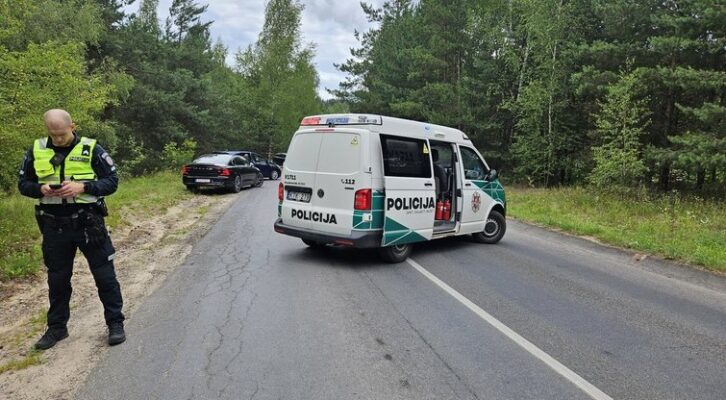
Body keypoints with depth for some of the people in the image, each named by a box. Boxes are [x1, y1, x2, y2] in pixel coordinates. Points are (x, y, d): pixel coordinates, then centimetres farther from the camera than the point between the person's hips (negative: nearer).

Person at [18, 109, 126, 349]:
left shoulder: (91, 149, -5)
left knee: (104, 275, 4)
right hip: (54, 227, 3)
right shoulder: (36, 151, 4)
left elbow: (112, 181, -4)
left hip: (88, 223, -3)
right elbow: (23, 184, 10)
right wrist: (41, 189, -12)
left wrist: (82, 187, -20)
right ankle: (57, 327, 30)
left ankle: (115, 323, 17)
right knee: (57, 279, 14)